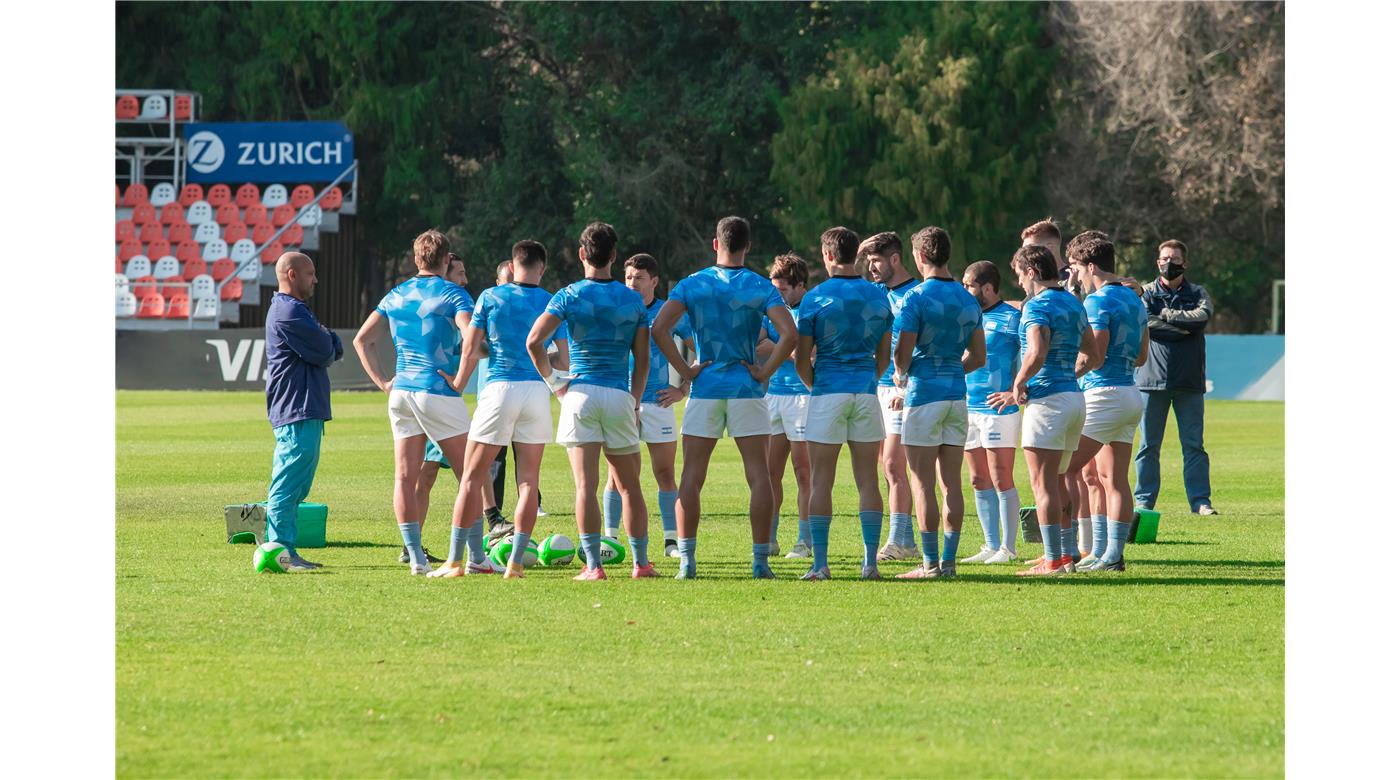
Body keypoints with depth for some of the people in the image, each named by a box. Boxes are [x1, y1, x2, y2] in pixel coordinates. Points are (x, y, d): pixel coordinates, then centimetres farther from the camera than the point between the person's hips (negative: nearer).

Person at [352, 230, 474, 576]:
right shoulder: (453, 294, -6)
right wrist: (460, 381, -12)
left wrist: (383, 381, 11)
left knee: (405, 477, 5)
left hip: (401, 392, 5)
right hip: (438, 393, -5)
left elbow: (362, 340, 12)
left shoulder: (396, 296, 11)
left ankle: (416, 558, 3)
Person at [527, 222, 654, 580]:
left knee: (585, 484, -3)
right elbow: (642, 359, 7)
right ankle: (640, 562, 14)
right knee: (630, 485, 11)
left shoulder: (569, 296, -1)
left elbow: (533, 341, -11)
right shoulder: (633, 300, 6)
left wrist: (553, 381, -1)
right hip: (619, 395, 2)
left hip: (580, 393, -2)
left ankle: (593, 564, -8)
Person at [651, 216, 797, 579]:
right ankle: (760, 560, -3)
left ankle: (687, 560, -2)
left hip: (705, 387, 1)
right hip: (747, 389, -1)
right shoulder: (761, 287, -1)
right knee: (758, 475, 2)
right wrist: (765, 371, -5)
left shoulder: (692, 284, 2)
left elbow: (659, 328, -10)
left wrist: (685, 370, -4)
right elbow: (789, 333, -15)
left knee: (691, 477, 4)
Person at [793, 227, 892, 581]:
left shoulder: (815, 298, -5)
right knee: (867, 479, 5)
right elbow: (884, 356, 11)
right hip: (867, 392, 3)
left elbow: (802, 360, -4)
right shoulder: (878, 296, 6)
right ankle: (870, 561, 1)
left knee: (821, 480, 1)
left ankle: (820, 563, -3)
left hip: (828, 392, -3)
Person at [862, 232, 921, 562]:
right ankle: (906, 541, 12)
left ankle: (898, 542, -10)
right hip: (879, 387, 9)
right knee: (888, 467, 8)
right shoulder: (879, 293, 16)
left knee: (892, 466, -11)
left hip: (900, 390, -9)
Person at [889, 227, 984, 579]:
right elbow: (979, 356, 13)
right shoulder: (968, 299, 10)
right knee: (952, 482, 7)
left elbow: (903, 354, -15)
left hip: (924, 392, -6)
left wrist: (901, 374, 5)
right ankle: (949, 560, 6)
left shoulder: (916, 298, -11)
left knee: (922, 483, -3)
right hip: (957, 392, 6)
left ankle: (931, 563, -5)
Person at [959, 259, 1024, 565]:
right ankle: (991, 546, 14)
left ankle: (1007, 548, -1)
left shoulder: (1011, 318, -7)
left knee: (1001, 481, -6)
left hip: (999, 410, -8)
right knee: (979, 482, 9)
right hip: (969, 407, 8)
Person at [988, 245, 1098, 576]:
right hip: (1074, 396, 9)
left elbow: (1036, 354, -26)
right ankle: (1064, 553, 20)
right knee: (1056, 482, 18)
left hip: (1046, 398, -9)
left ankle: (1054, 559, -10)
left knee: (1043, 484, -7)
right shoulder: (1074, 304, 16)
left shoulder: (1038, 306, -11)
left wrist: (1017, 387, -13)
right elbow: (1093, 355, 19)